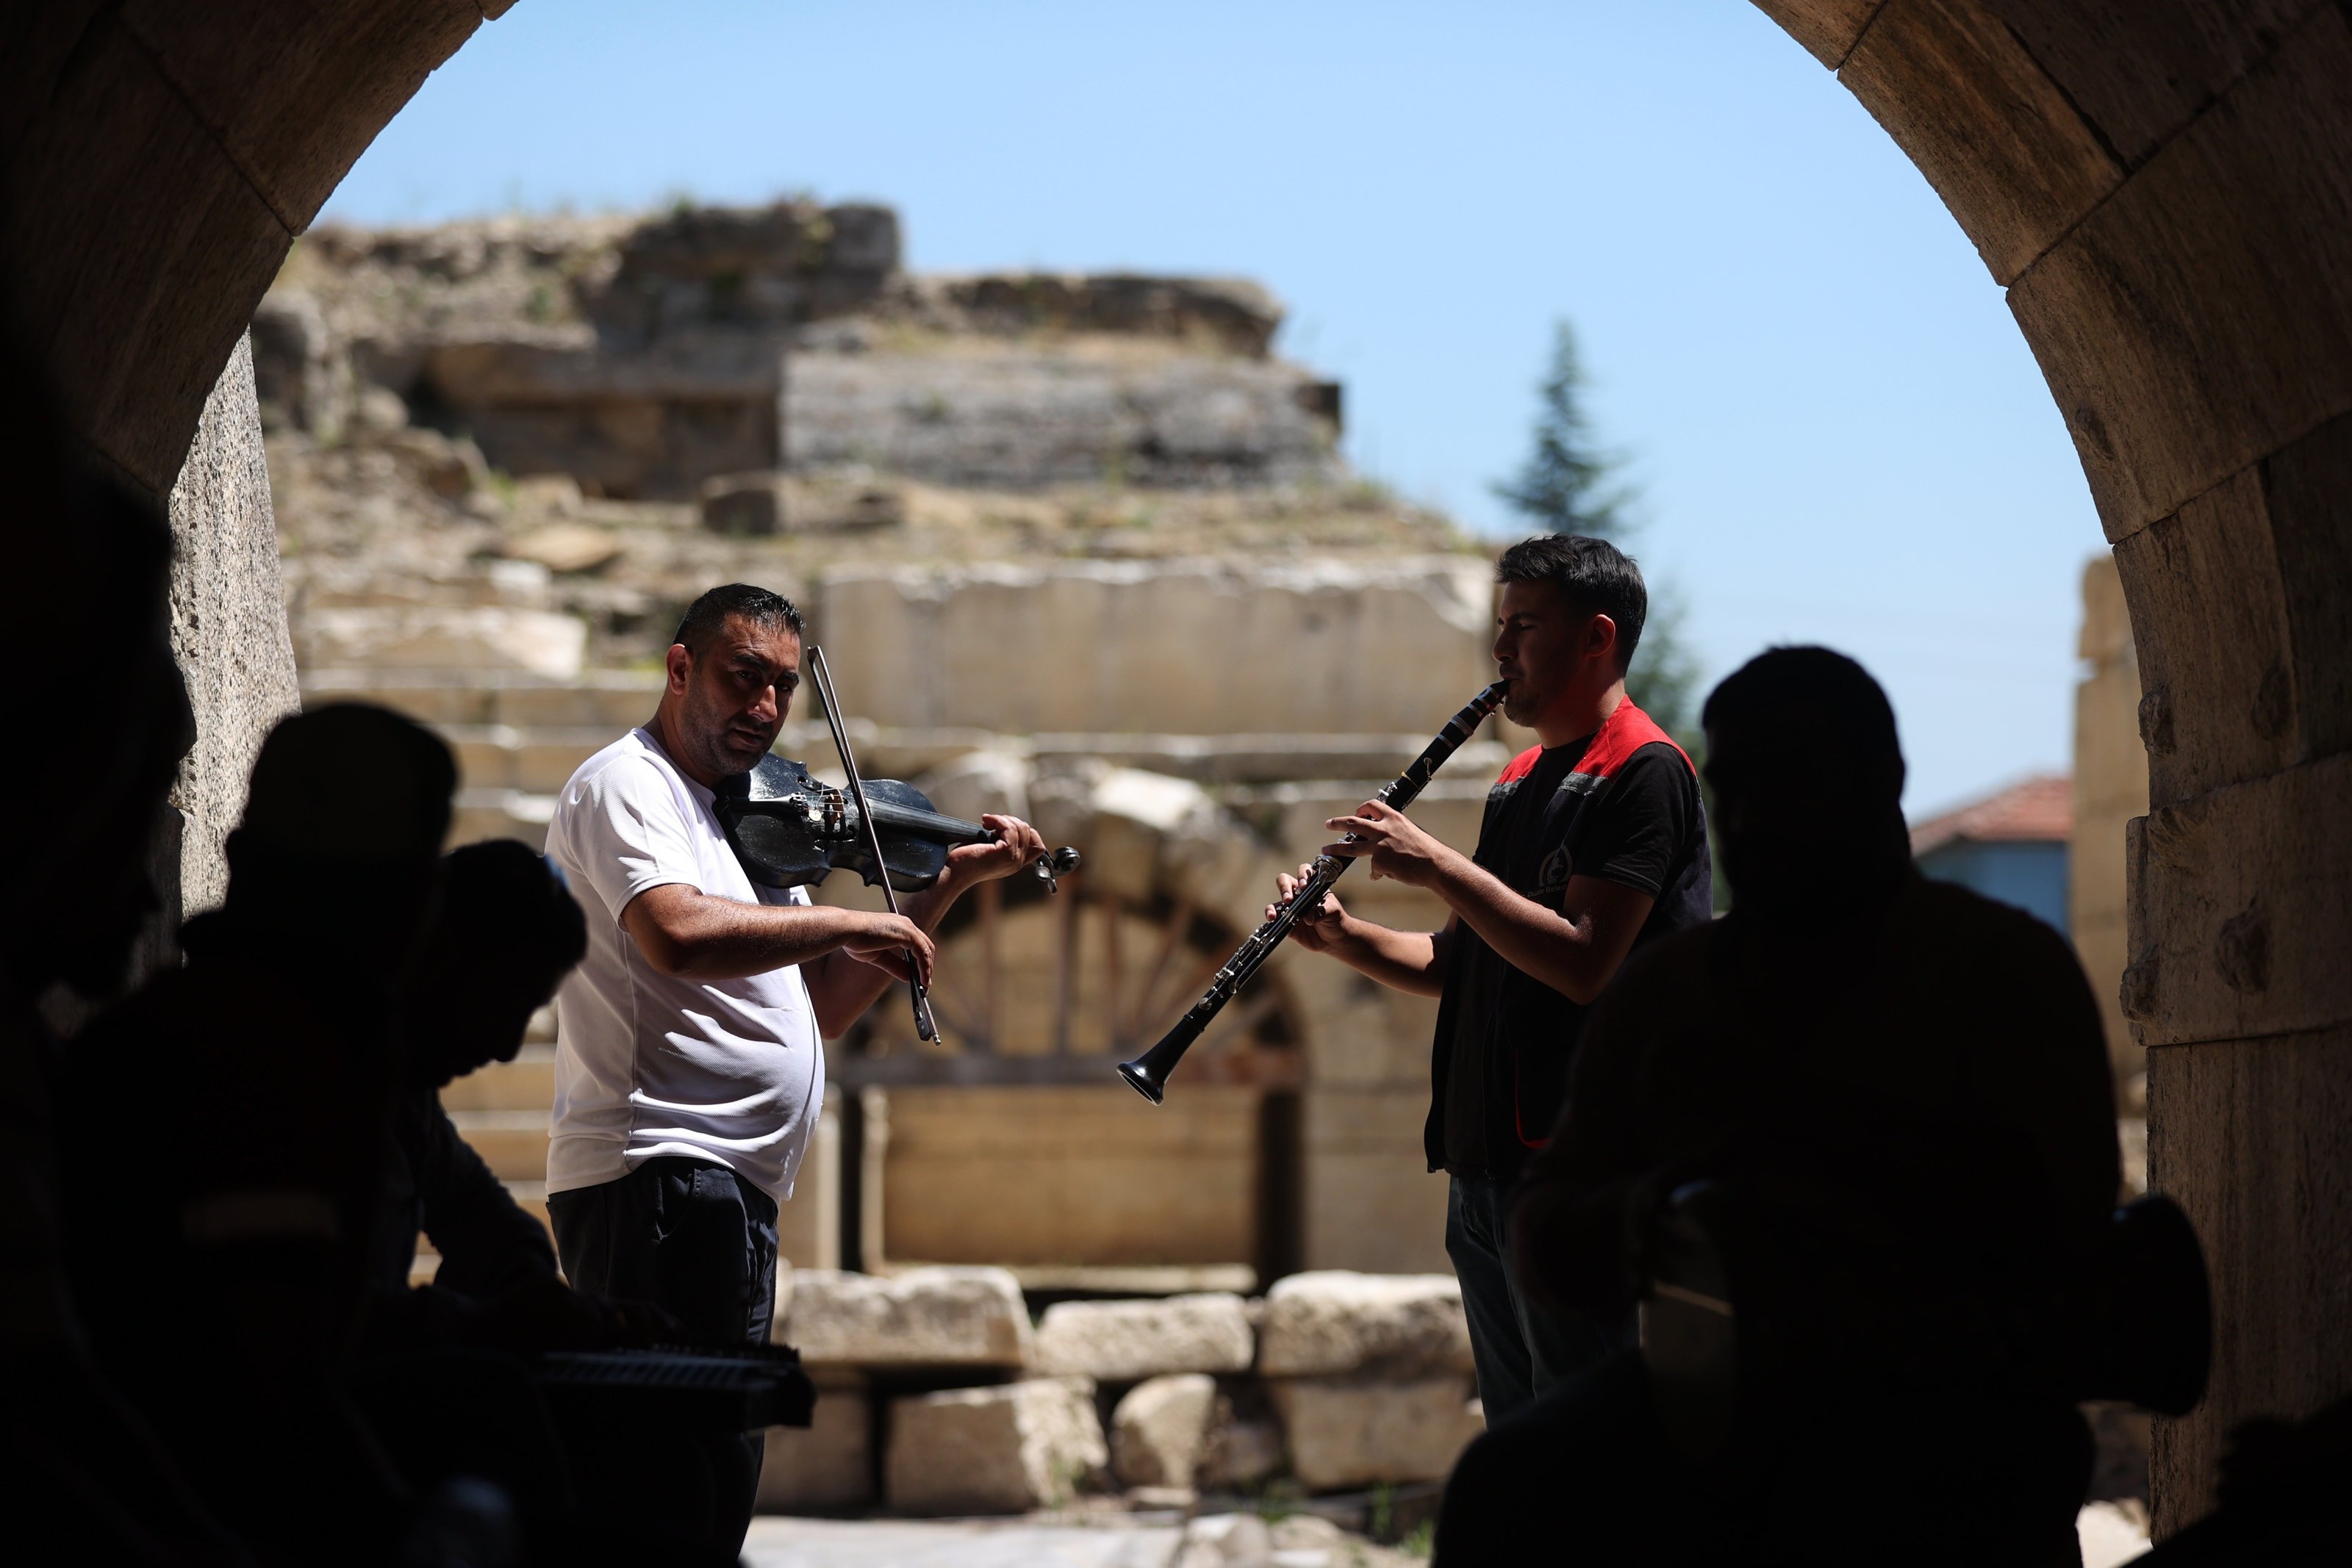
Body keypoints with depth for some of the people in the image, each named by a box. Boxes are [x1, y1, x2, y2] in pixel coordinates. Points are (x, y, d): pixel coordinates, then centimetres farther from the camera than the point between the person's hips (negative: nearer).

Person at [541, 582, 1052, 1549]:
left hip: (730, 1186, 10)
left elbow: (821, 1006, 21)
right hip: (662, 1174, -10)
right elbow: (678, 934, -26)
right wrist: (854, 923, -18)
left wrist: (949, 886, 17)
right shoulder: (626, 785, -6)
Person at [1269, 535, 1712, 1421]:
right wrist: (1344, 939, 7)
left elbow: (1582, 964, -20)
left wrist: (1438, 867, -19)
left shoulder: (1643, 772, -10)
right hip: (1489, 1163, 9)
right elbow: (1466, 966, 23)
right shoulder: (1522, 780, 19)